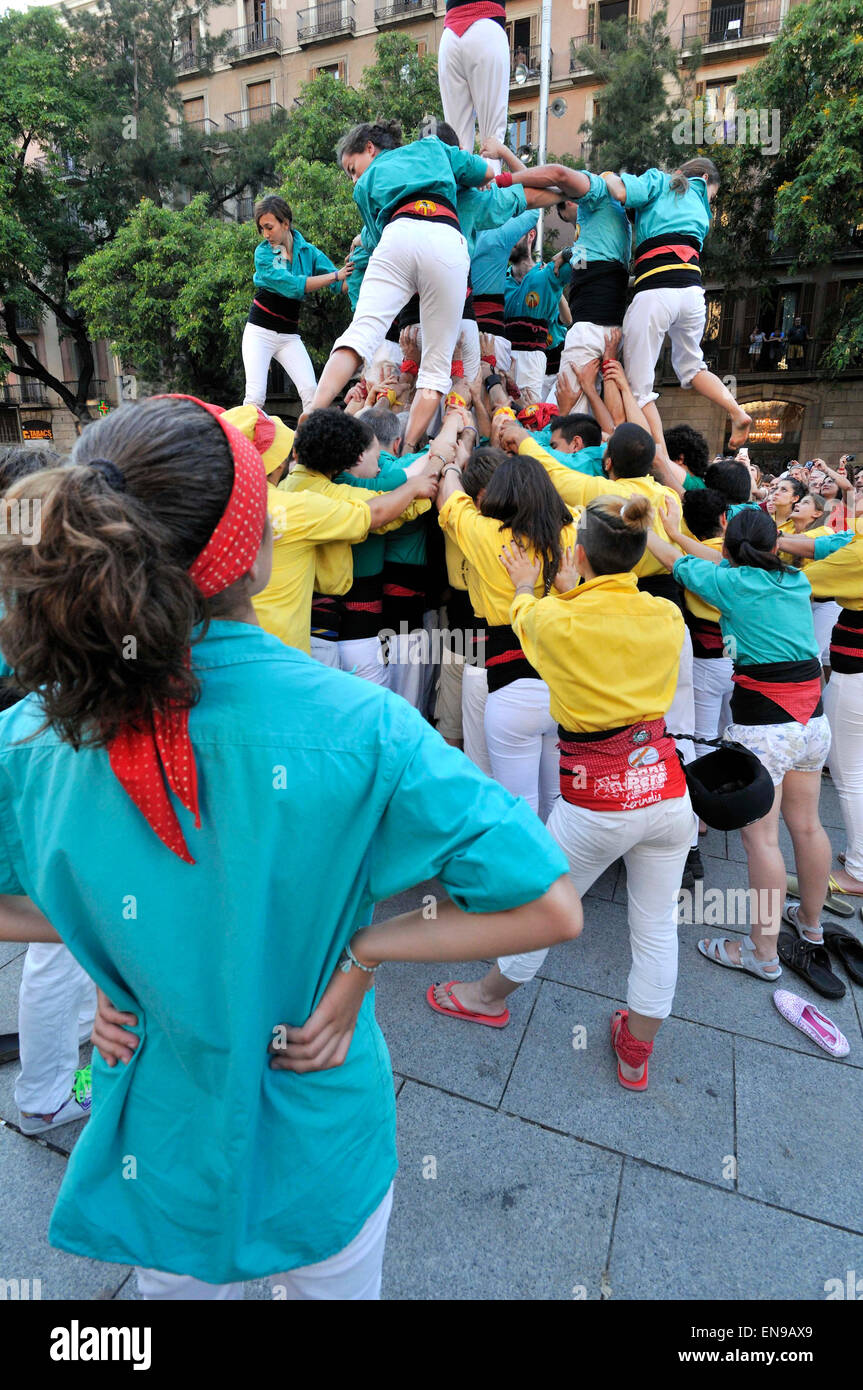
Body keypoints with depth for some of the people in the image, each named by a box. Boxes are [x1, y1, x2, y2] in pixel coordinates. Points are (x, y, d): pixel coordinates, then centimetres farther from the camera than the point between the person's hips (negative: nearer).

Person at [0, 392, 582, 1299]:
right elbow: (550, 909, -25)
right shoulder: (358, 728, -30)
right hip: (318, 1146, -2)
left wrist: (110, 951, -6)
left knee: (176, 1284, 35)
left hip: (153, 1144, 3)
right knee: (338, 1286, 32)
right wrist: (363, 950, -20)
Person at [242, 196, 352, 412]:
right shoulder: (263, 253, -7)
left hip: (290, 335, 2)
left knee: (310, 391, -18)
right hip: (259, 331, -2)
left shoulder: (307, 251, 2)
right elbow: (292, 285, -21)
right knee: (255, 396, -14)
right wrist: (335, 276, -23)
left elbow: (342, 285, -7)